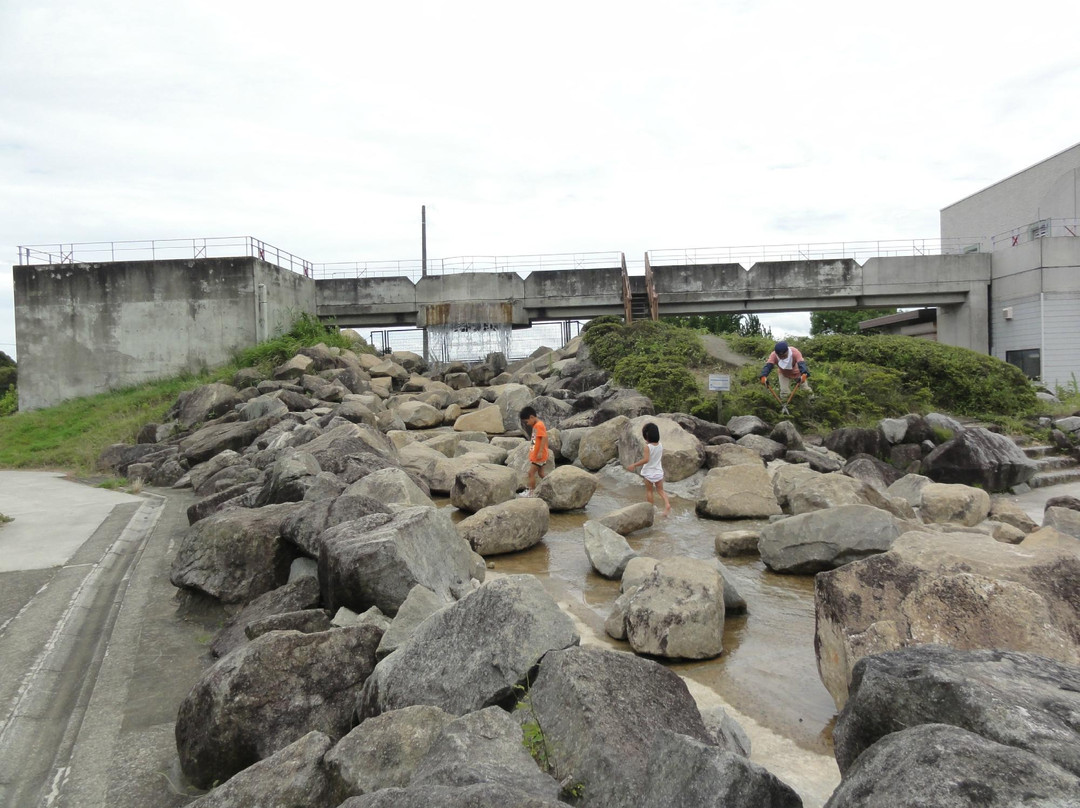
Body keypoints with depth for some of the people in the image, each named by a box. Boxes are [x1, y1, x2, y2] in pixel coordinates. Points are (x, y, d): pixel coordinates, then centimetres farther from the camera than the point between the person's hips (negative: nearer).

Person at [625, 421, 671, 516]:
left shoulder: (648, 446, -20)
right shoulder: (660, 445, -4)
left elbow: (646, 459, -29)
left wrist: (634, 465, -26)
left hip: (649, 473, -4)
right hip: (659, 472, 4)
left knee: (649, 490, 14)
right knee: (660, 490, 14)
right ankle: (667, 504, -7)